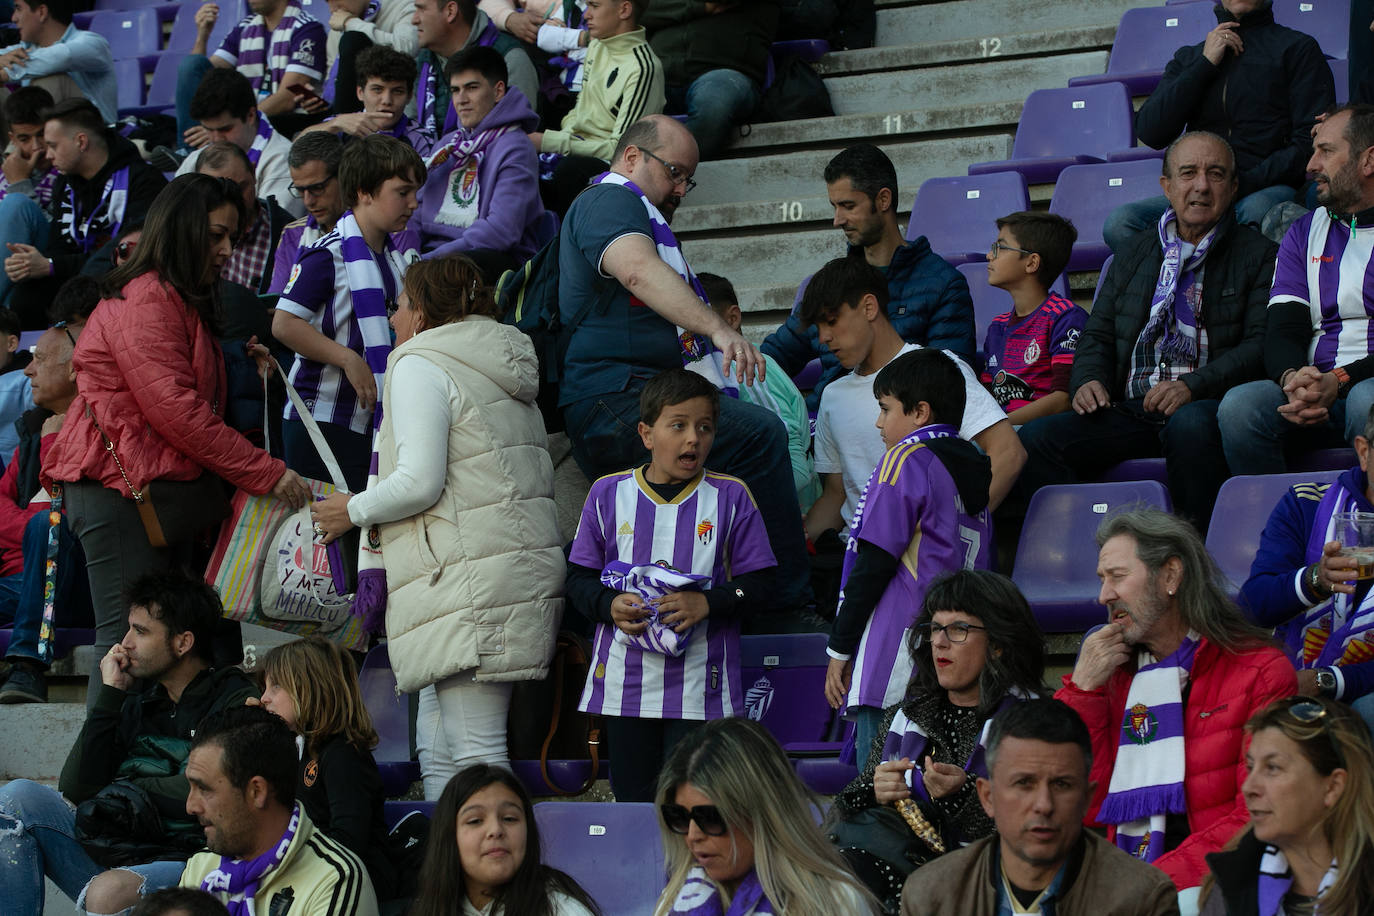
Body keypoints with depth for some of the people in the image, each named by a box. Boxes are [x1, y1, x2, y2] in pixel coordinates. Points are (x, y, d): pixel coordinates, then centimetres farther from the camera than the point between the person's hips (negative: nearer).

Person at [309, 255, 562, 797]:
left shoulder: (420, 365, -4)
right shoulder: (506, 368, 23)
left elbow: (420, 481, -15)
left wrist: (355, 511, 3)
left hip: (470, 578, -9)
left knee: (474, 752, -12)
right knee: (437, 747, 11)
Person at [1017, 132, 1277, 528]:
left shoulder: (1257, 254, 9)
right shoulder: (1135, 254, 24)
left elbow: (1262, 346, -2)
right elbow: (1098, 335, 24)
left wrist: (1193, 386, -17)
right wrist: (1089, 380, 0)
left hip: (1205, 406, -4)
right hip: (1130, 409, 4)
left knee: (1190, 425, -40)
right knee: (1036, 436, -21)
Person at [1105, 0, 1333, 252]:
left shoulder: (1297, 48, 14)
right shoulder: (1188, 57, 26)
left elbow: (1311, 141, 1)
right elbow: (1150, 134, 9)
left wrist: (1245, 183, -13)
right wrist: (1205, 64, 4)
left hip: (1267, 188, -3)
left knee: (1256, 210, -42)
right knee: (1119, 223, -27)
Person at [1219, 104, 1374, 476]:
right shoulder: (1305, 232, 21)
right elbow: (1283, 330, 10)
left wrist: (1340, 381, -20)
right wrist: (1293, 379, -14)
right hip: (1315, 383, 4)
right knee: (1239, 406, -27)